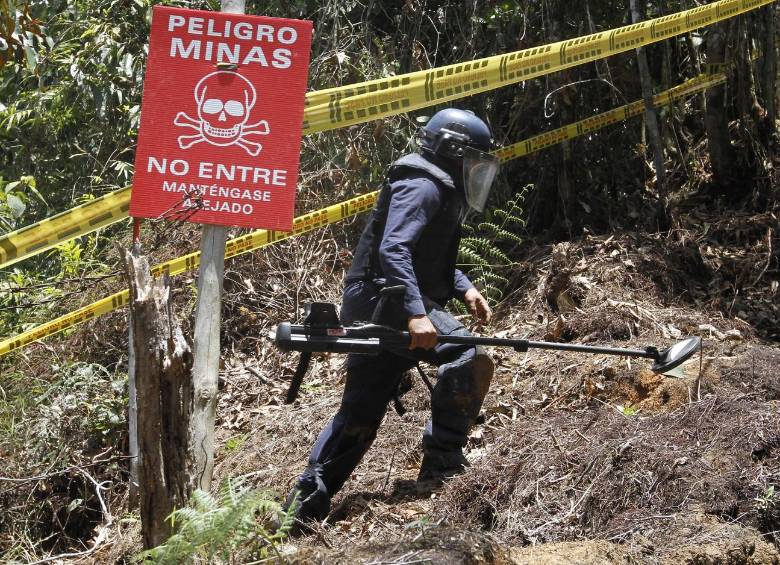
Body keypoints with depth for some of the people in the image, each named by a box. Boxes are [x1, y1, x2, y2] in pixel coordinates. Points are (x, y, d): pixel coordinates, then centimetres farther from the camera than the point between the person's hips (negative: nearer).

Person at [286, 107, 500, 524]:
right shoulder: (423, 187, -11)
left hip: (370, 309, 11)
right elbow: (393, 250, -24)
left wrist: (465, 289, 16)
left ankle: (305, 502, 14)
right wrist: (416, 314, -33)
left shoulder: (442, 191, 21)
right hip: (387, 301, -11)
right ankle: (442, 466, -16)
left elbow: (432, 256, 33)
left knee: (360, 413, 11)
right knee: (469, 359, -21)